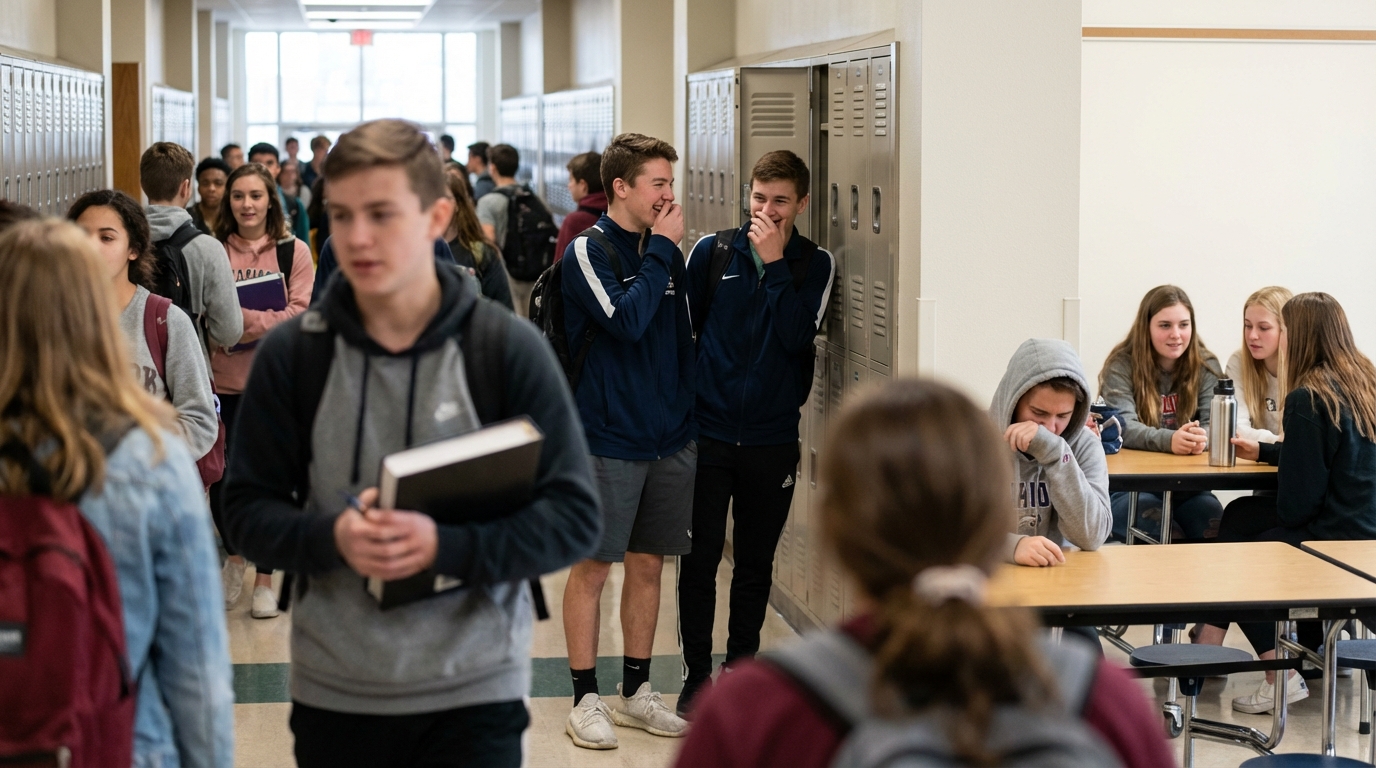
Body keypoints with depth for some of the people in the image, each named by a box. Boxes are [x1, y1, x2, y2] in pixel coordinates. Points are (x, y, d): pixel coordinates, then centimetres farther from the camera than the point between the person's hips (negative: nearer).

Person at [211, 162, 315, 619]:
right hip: (225, 380, 1)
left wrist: (254, 321, -19)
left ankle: (264, 579, 17)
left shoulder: (294, 251, 2)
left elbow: (302, 312, -5)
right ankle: (234, 558, 30)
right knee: (220, 478, 1)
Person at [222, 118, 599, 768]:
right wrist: (331, 538, -18)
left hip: (473, 694, -2)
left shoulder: (509, 349, -5)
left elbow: (575, 517, -6)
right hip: (332, 692, 2)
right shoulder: (292, 354, 1)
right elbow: (247, 511, 3)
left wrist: (445, 545, -21)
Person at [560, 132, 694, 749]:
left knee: (648, 565, 12)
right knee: (593, 566, 2)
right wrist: (661, 249, -16)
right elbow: (626, 320, -24)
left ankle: (636, 692, 22)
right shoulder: (590, 249, -9)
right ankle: (586, 699, 10)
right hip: (609, 439, -6)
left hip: (670, 438, 6)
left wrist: (687, 411, 8)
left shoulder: (664, 251, 9)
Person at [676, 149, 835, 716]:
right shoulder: (712, 252, 1)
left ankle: (741, 670, 23)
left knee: (756, 563, 10)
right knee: (699, 559, 2)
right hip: (708, 431, 0)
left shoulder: (815, 265, 1)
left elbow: (796, 336, -14)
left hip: (773, 439, 1)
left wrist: (774, 263, -16)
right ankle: (696, 675, 13)